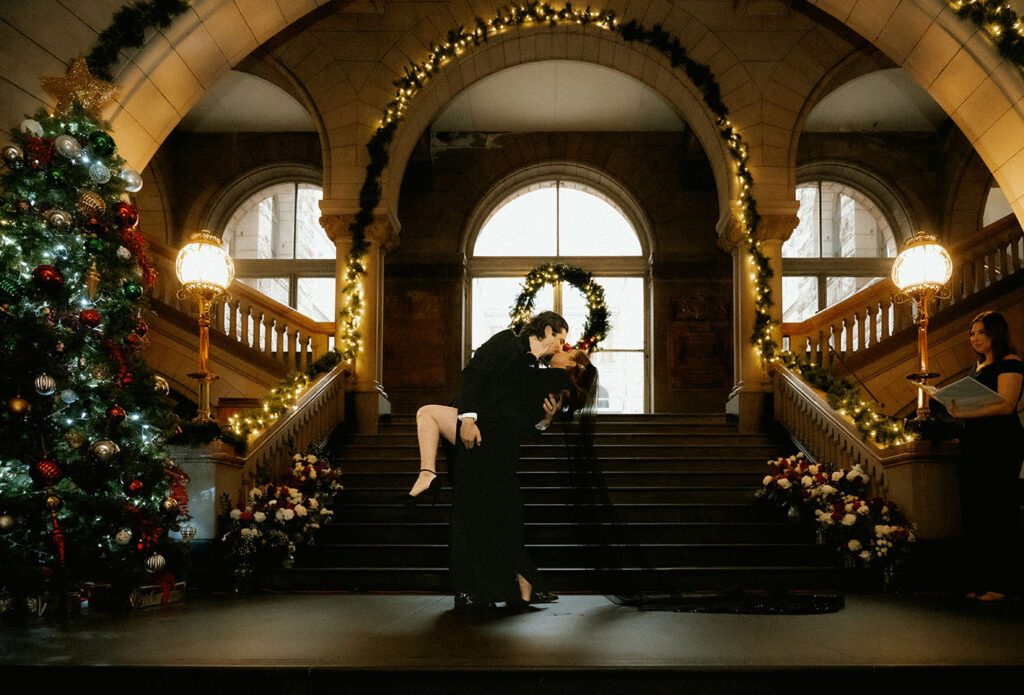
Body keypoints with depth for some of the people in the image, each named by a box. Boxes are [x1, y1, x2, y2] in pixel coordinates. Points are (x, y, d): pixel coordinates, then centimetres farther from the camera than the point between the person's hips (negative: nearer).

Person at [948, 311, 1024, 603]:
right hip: (974, 444, 8)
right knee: (974, 512, 6)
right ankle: (981, 582, 11)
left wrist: (964, 413, -25)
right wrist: (954, 403, 5)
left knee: (998, 511, -7)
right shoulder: (979, 367, 21)